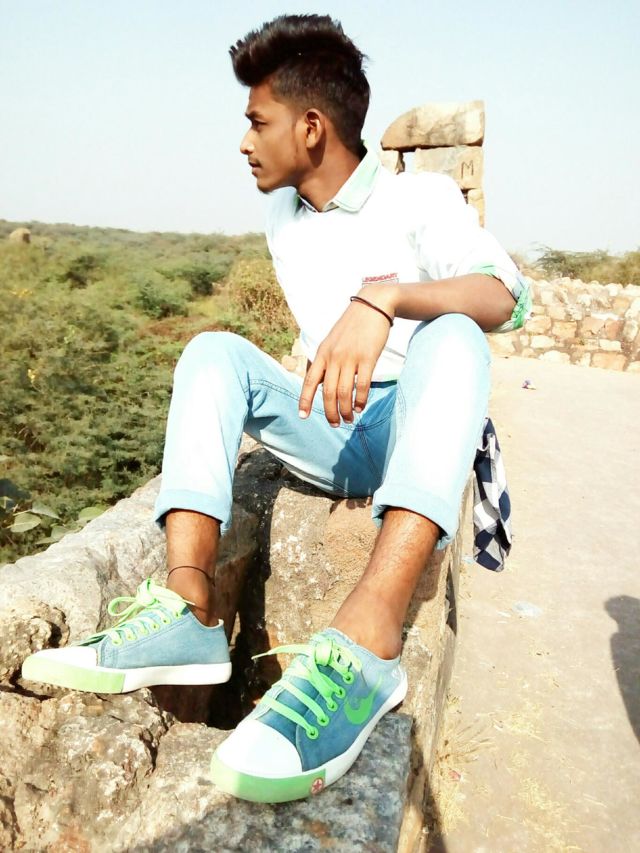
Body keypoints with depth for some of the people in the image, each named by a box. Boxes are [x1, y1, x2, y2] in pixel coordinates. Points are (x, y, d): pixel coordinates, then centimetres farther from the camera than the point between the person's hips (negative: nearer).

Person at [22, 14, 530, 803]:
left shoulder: (422, 197, -5)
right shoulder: (282, 220, 13)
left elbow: (503, 298, -24)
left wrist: (383, 297, -40)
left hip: (417, 441, -4)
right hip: (328, 438, 5)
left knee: (451, 336, -33)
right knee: (215, 351, -15)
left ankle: (367, 639, -52)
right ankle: (188, 613, -35)